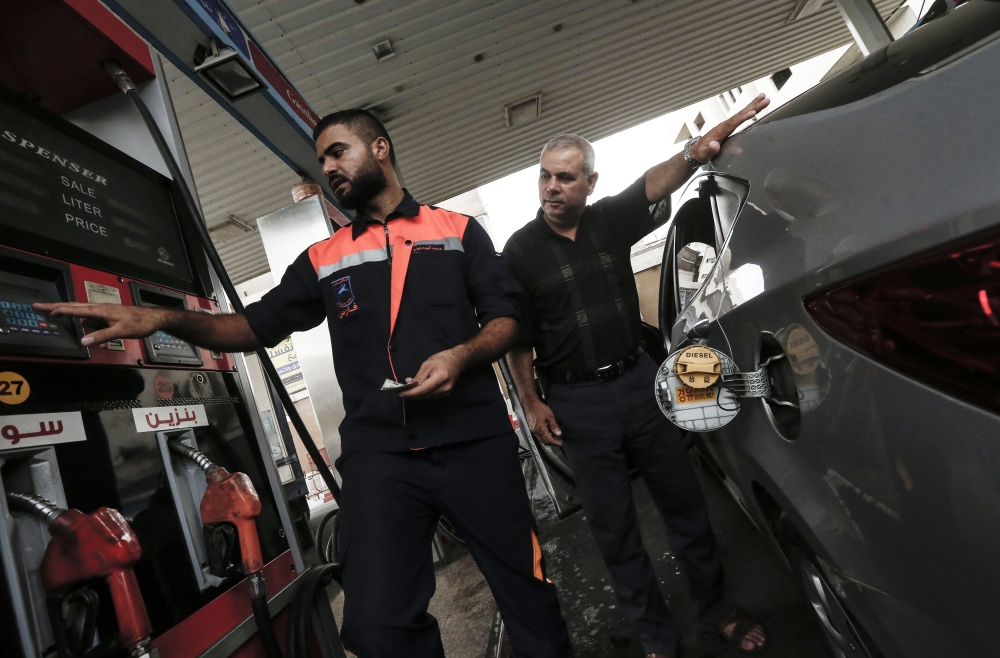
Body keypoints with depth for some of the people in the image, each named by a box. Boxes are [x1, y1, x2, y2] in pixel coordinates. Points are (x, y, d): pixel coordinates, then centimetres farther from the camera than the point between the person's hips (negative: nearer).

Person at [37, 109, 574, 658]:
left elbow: (504, 318, 6)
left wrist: (460, 355, -14)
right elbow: (257, 326, 14)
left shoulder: (458, 230, 10)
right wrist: (165, 319, -3)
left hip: (475, 442, -1)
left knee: (528, 595, 8)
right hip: (379, 453, 2)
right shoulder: (324, 259, 16)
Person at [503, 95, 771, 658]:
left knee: (684, 501, 14)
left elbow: (655, 184, -16)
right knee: (613, 527, 8)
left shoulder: (611, 221, 3)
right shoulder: (522, 250, -2)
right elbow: (519, 337, -1)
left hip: (639, 380, 2)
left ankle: (719, 610, 37)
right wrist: (531, 402, -5)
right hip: (577, 403, -2)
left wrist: (695, 152, -36)